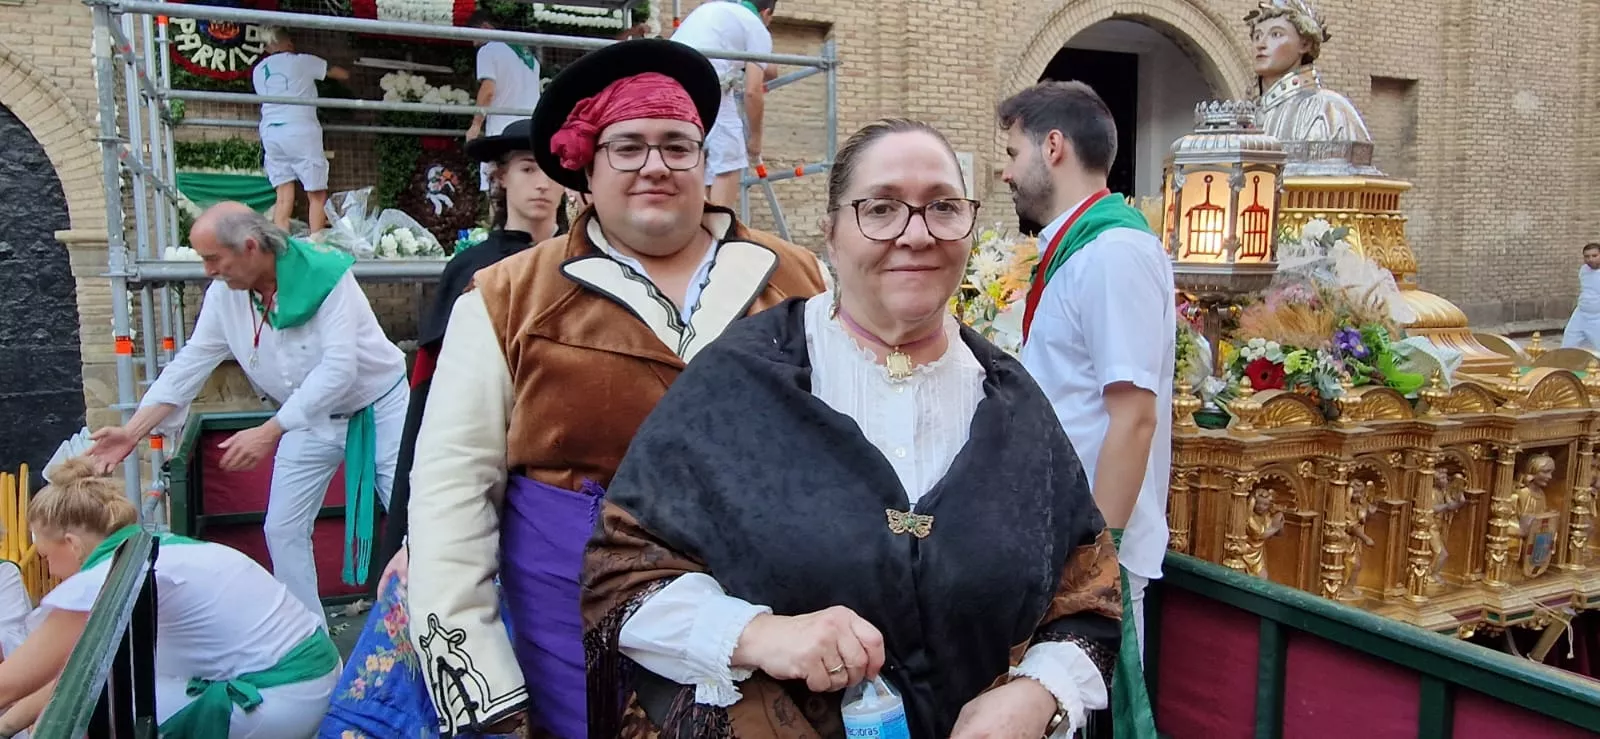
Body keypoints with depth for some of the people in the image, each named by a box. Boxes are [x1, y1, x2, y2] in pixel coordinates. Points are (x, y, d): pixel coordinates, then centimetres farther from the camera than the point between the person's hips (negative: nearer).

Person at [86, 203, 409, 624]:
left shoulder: (324, 276, -28)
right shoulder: (224, 294, -8)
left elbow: (338, 369, -33)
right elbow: (190, 364, -3)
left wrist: (270, 431, -36)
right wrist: (132, 431, -10)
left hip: (379, 406, -6)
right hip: (310, 417, 6)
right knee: (283, 530, 7)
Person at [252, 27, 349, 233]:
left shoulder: (258, 70, 16)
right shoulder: (303, 61, 3)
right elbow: (344, 74, 9)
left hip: (270, 133, 5)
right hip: (300, 132, -5)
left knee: (284, 196, 5)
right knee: (317, 195, 0)